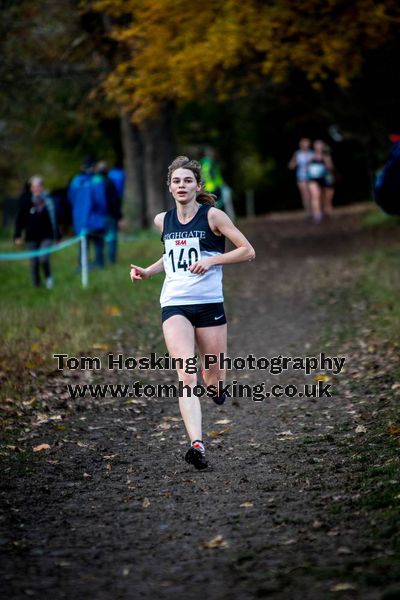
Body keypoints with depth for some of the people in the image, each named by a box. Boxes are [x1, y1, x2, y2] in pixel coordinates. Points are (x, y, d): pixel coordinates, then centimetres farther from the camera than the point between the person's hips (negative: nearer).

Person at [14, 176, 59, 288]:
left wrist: (57, 235, 10)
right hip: (32, 236, 1)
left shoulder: (48, 200, -2)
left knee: (44, 258, -16)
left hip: (46, 235, -1)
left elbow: (54, 218, 6)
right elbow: (20, 219, -1)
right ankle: (36, 283, 26)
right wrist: (18, 235, -6)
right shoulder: (26, 201, -5)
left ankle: (48, 277, 13)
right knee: (34, 261, 7)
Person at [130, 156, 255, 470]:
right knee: (186, 374, -18)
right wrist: (147, 272, 13)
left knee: (214, 376, 8)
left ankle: (216, 388, 48)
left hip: (210, 304, -1)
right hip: (174, 305, 2)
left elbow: (248, 251, -4)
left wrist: (212, 260, -15)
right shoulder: (163, 221, 9)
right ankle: (197, 444, -29)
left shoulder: (212, 215, -4)